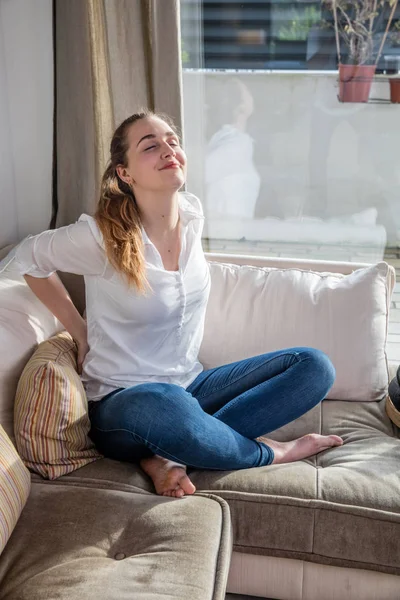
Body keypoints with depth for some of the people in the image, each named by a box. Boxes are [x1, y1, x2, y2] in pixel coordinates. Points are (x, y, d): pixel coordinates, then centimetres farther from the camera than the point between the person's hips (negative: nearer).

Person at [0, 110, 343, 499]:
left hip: (190, 386, 6)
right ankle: (268, 452, -10)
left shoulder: (193, 214, 0)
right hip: (123, 404, -6)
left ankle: (171, 455, -18)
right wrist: (79, 332, 0)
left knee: (314, 366, -7)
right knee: (163, 404, -43)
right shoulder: (101, 236, -15)